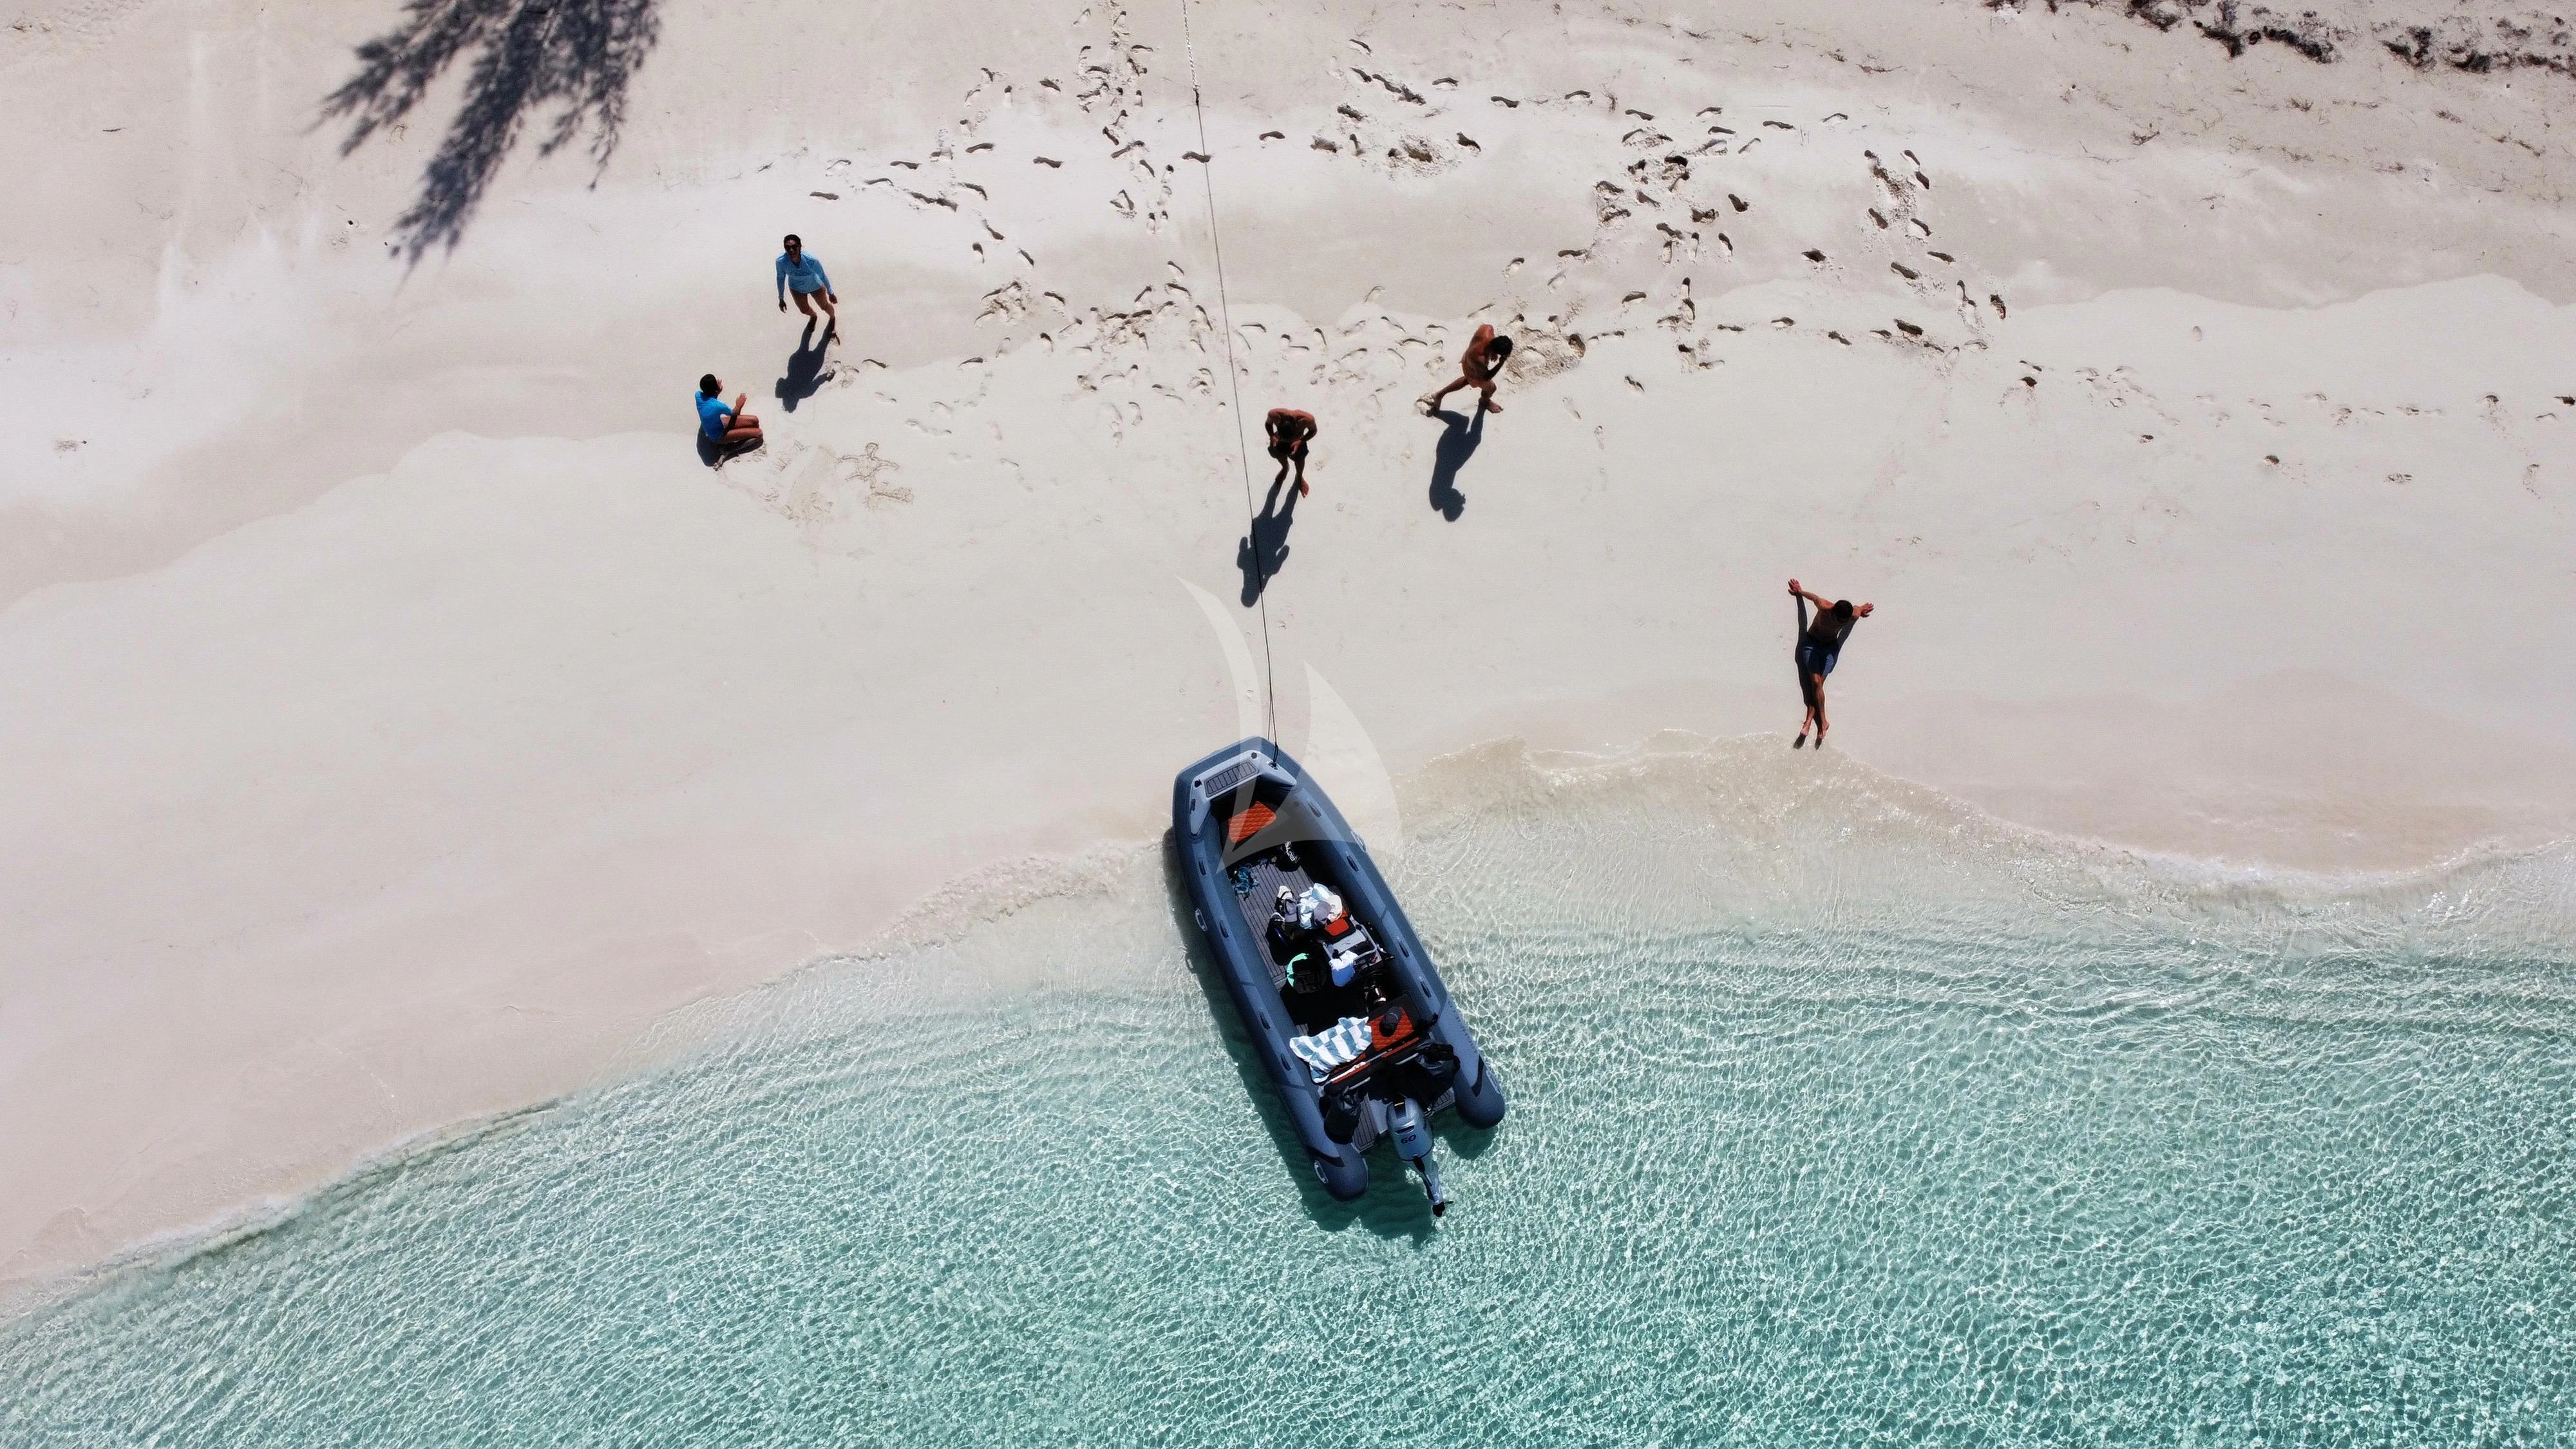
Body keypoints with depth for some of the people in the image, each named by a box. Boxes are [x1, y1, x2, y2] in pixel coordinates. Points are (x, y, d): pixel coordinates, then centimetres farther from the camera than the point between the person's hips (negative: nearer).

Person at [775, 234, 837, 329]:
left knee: (825, 306, 23)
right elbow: (781, 278, -14)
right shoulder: (781, 261, -35)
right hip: (797, 289, 2)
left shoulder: (811, 261, -40)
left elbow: (823, 276, -20)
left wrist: (831, 293, -6)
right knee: (804, 310, 23)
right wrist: (781, 299, -2)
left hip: (815, 286, -2)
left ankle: (833, 318, 61)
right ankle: (813, 316, 62)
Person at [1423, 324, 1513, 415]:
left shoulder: (1487, 329, -36)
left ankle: (1439, 395, 51)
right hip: (1475, 373, -6)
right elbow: (1487, 377, -29)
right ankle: (1485, 402, 61)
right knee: (1490, 388, 25)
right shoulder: (1479, 361, -49)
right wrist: (1501, 362, -40)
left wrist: (1492, 354, -8)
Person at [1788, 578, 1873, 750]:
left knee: (1818, 684, -14)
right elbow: (1815, 597, -5)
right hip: (1811, 644, -1)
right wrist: (1800, 592, 14)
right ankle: (1822, 723, -12)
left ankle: (1808, 723, -16)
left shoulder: (1854, 615, -21)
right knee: (1816, 682, -17)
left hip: (1831, 647, 1)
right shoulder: (1824, 608, -28)